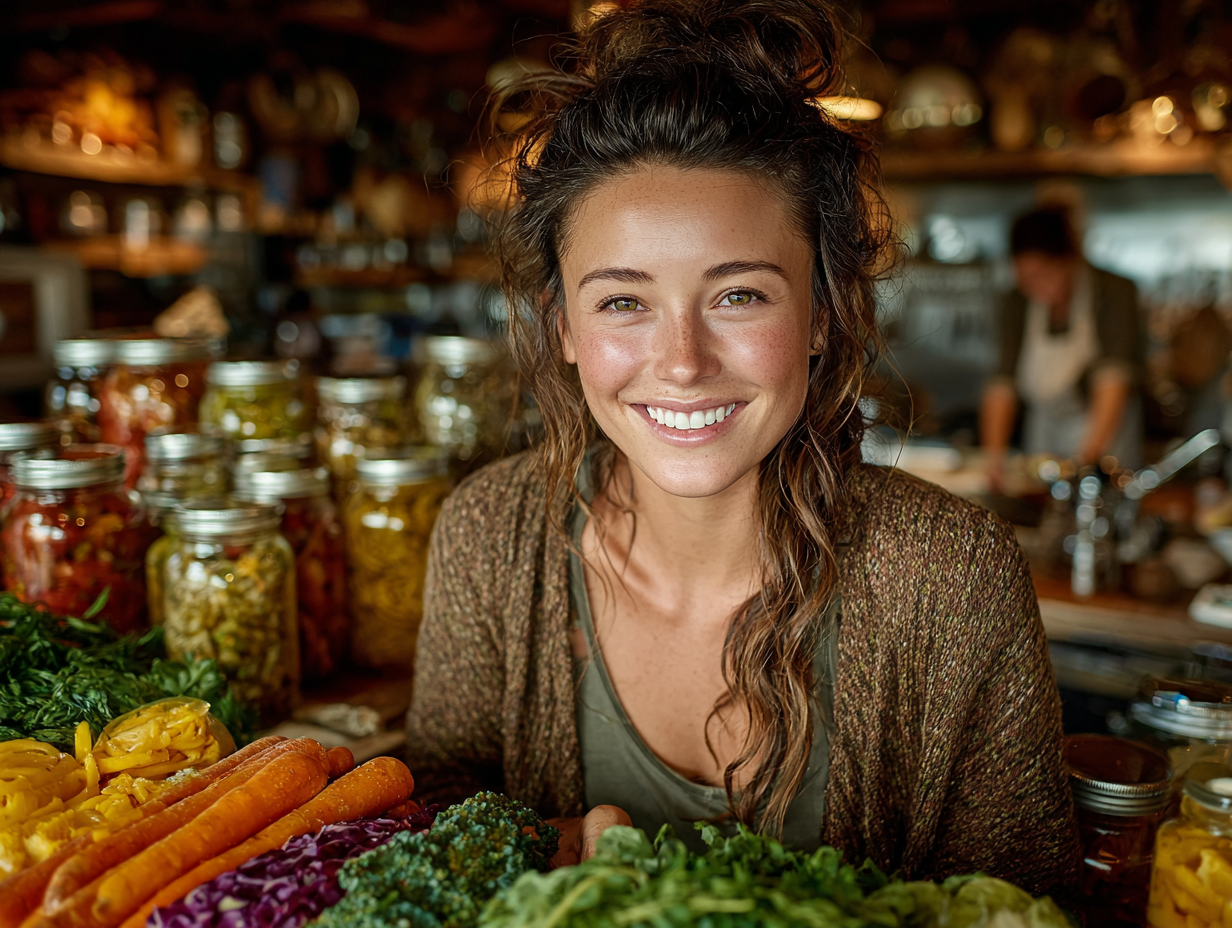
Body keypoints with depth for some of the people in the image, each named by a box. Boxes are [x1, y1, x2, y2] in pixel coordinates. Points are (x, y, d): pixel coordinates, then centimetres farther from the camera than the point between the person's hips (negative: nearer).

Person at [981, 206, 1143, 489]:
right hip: (1045, 429, 3)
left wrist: (1086, 456, -34)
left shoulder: (1115, 292, -14)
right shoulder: (1019, 303, -2)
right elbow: (1003, 381, -9)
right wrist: (994, 452, -21)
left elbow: (1114, 379, -25)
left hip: (1105, 428, -3)